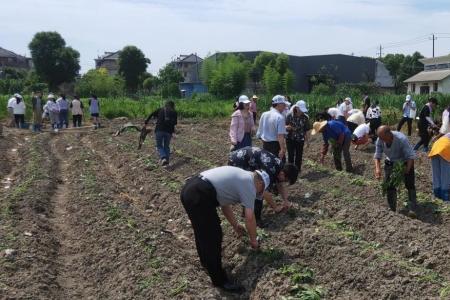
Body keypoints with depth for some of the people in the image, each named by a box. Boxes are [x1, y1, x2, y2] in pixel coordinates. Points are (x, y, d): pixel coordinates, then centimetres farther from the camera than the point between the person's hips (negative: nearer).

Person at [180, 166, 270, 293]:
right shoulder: (249, 183, 2)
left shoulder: (239, 177, 28)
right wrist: (253, 240, 19)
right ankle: (219, 280, 13)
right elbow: (250, 217, 3)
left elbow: (224, 203, 36)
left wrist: (235, 225, 45)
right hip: (199, 196, -10)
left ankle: (206, 261, 46)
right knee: (213, 237, 1)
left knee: (203, 232, 27)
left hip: (189, 189, 10)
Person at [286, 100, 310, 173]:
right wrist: (288, 127, -28)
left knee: (299, 156, 8)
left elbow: (306, 130, 2)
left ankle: (298, 170, 22)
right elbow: (285, 127, -5)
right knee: (290, 155, 1)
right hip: (290, 139, -1)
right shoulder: (290, 116, -9)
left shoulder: (305, 117, -5)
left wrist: (306, 140, 5)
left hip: (300, 140, 1)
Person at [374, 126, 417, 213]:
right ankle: (392, 209, 15)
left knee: (410, 185, -5)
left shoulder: (401, 139, -36)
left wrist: (407, 169, -40)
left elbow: (411, 156, -29)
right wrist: (377, 168, -28)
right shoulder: (380, 140, -23)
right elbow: (377, 155, -13)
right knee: (389, 186, 1)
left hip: (405, 162, -3)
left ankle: (412, 209, 6)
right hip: (391, 163, 4)